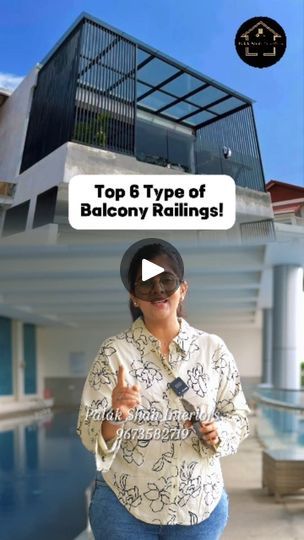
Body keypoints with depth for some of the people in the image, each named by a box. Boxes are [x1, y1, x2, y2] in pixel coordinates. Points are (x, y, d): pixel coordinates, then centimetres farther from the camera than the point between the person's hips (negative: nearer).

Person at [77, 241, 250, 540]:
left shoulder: (213, 348, -7)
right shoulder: (114, 351, -12)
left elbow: (238, 415, 2)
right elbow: (88, 433, -13)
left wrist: (218, 432, -17)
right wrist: (116, 416, -32)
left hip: (200, 504, 2)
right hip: (124, 505, -1)